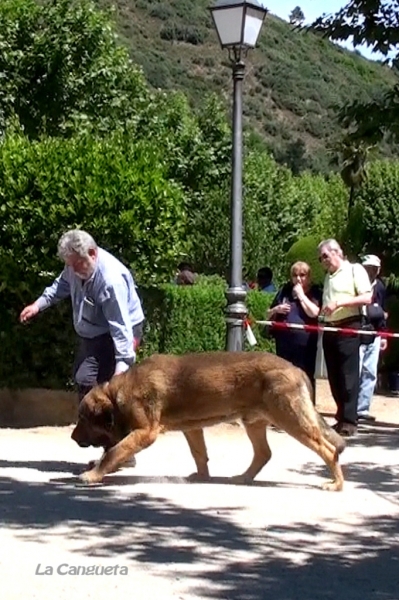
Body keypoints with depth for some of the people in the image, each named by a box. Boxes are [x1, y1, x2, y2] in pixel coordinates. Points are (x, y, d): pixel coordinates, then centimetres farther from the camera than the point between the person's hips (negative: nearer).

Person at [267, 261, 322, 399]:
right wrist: (276, 309, -2)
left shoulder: (315, 292, 4)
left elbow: (314, 312, -16)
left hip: (305, 343, -4)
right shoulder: (285, 291, 14)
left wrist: (301, 295, -8)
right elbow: (269, 315, 20)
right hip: (284, 342, 4)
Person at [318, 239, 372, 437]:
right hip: (329, 330, 8)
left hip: (348, 329, -8)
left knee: (348, 376, -9)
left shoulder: (355, 270, -1)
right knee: (334, 376, 7)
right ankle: (342, 416, 13)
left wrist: (339, 303, -18)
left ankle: (349, 421, -8)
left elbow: (367, 298, -12)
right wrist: (320, 310, 7)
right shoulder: (328, 277, 21)